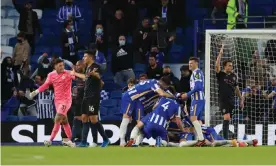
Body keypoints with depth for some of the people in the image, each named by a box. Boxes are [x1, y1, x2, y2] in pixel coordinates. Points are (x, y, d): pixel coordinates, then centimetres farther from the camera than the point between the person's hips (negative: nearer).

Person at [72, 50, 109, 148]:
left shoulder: (95, 66, -11)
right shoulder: (88, 68, 17)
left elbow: (98, 76, -32)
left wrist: (94, 73, -55)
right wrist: (75, 74, 53)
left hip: (93, 97, -10)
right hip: (87, 97, 10)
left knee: (93, 119, -12)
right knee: (84, 118, 6)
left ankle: (105, 139, -4)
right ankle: (84, 142, 7)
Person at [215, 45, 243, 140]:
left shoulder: (233, 76, 13)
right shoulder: (221, 75, -2)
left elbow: (236, 88, 21)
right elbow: (217, 66, -20)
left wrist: (241, 99, 19)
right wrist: (220, 54, -22)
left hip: (231, 100, 5)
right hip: (223, 100, -5)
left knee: (228, 120, 8)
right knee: (227, 118, -17)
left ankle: (225, 136, 15)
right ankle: (225, 138, -18)